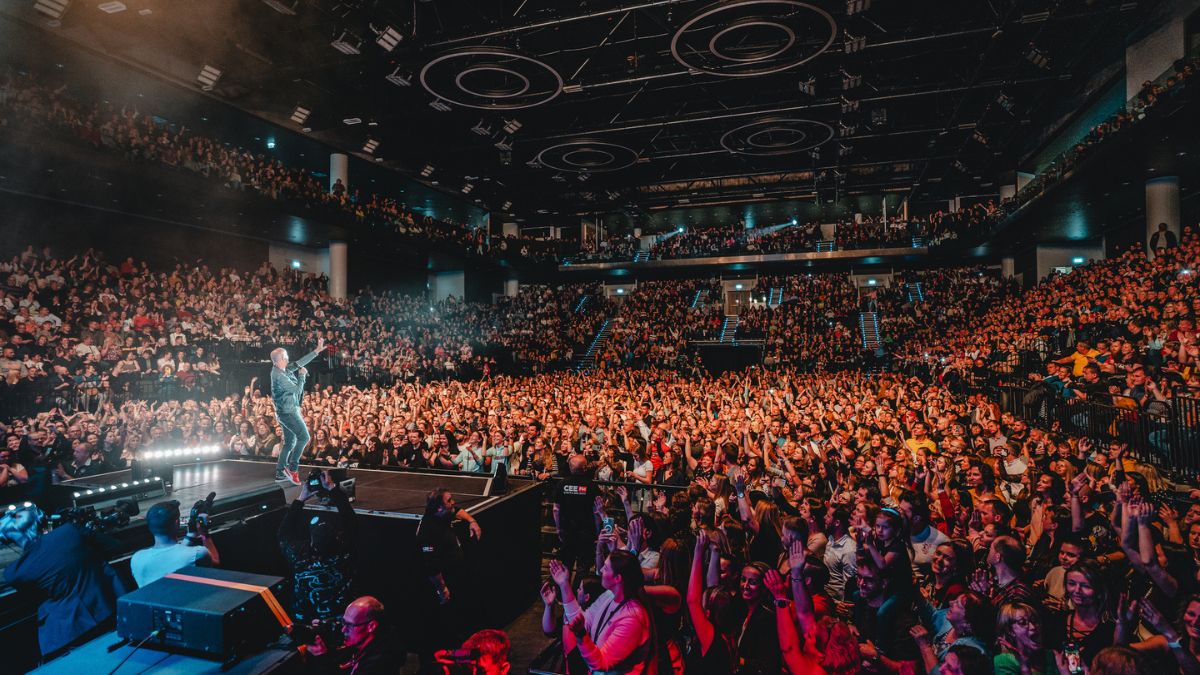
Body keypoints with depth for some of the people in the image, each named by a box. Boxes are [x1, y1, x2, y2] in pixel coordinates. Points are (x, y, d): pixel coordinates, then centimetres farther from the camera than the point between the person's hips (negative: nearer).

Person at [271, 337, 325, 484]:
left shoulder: (281, 370, 7)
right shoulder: (279, 376, -21)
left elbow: (299, 362, 14)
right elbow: (297, 390, -18)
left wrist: (317, 350, 14)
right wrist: (302, 375, -5)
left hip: (287, 412, 10)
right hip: (288, 412, -10)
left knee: (290, 442, 13)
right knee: (304, 437, -9)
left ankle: (280, 472, 17)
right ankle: (292, 468, -5)